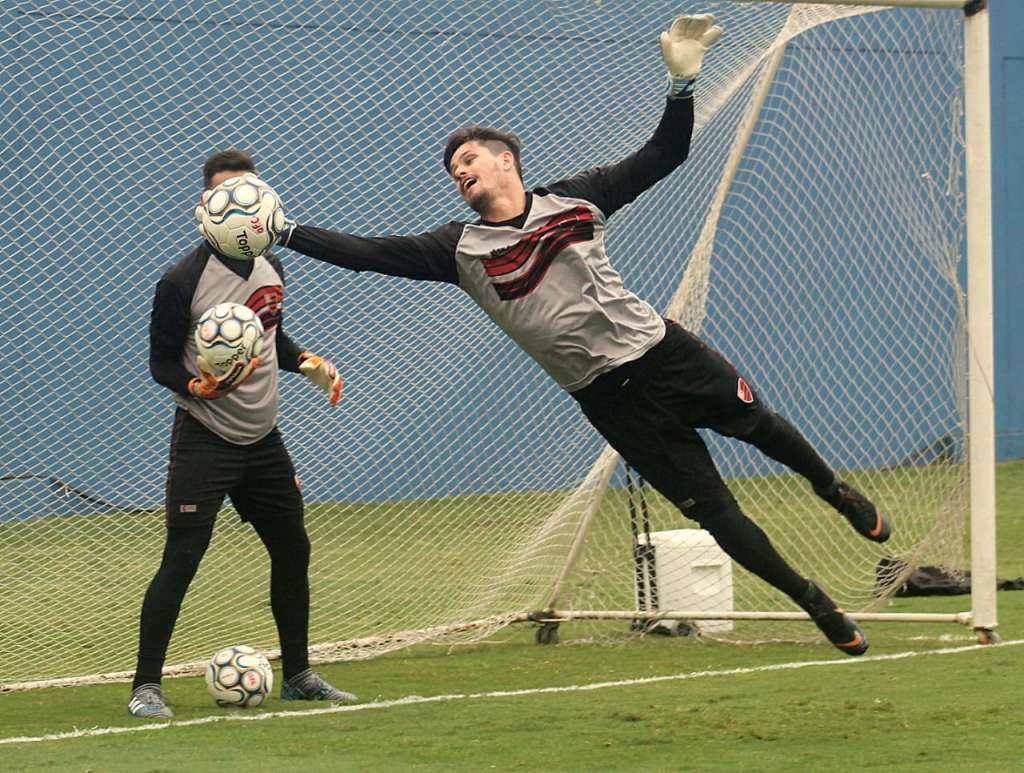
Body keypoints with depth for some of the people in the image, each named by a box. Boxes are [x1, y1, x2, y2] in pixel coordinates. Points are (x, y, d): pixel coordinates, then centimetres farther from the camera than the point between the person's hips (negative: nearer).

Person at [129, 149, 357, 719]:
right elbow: (161, 362, -10)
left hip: (263, 438, 7)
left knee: (293, 550, 12)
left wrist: (308, 364, 4)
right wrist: (200, 387, -28)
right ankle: (146, 687, -7)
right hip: (204, 441, -7)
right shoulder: (183, 281, -16)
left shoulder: (271, 268, 6)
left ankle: (298, 675, 26)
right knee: (182, 559, -12)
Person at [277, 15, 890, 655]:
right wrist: (284, 234, -14)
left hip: (665, 352, 1)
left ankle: (834, 490, 45)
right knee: (712, 510, 0)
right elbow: (369, 253, -6)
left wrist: (682, 81, -8)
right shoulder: (461, 249, -1)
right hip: (609, 397, -1)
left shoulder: (574, 200, 0)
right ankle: (814, 603, 13)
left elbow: (665, 155, 4)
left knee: (760, 425, 12)